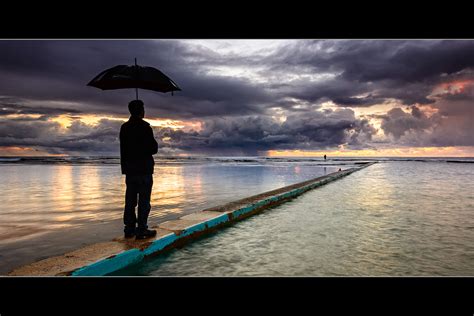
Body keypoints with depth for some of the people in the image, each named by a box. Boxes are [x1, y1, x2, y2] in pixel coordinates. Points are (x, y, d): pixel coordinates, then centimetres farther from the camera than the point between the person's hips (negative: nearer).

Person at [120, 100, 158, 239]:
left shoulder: (124, 127, 8)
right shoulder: (145, 127, -13)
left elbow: (123, 148, 12)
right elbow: (153, 149, -12)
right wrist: (154, 145, 8)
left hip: (129, 169, 7)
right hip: (144, 169, -7)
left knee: (130, 200, 11)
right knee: (144, 201, -1)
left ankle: (129, 229, 17)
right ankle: (141, 230, 1)